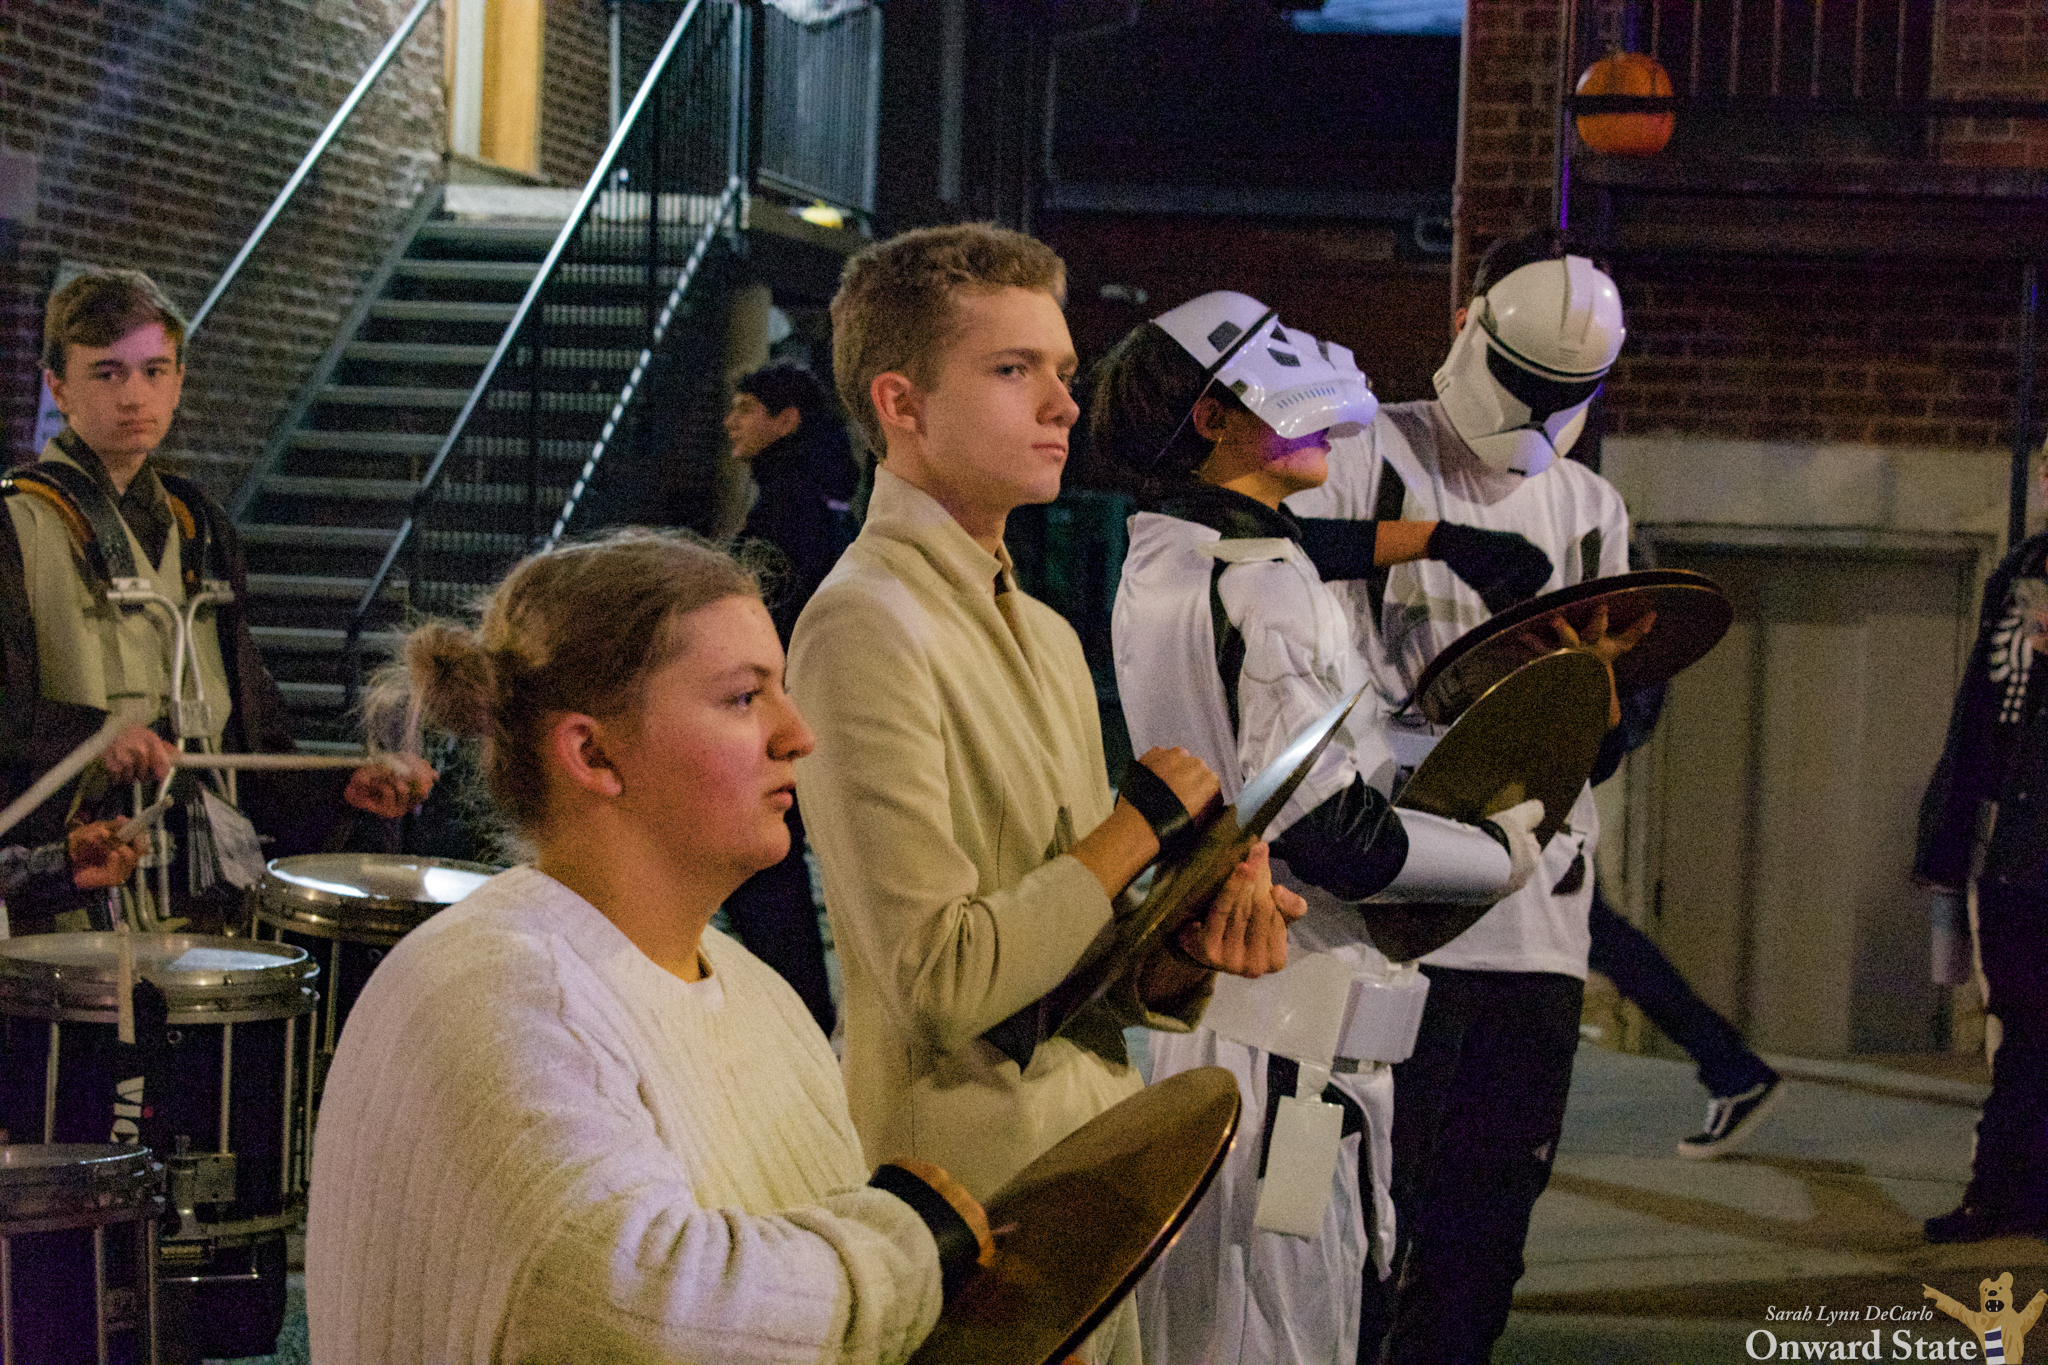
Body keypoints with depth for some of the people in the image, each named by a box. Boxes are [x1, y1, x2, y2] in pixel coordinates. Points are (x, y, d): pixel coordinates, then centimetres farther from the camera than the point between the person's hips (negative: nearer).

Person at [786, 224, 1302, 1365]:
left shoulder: (1046, 637, 14)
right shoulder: (868, 625, -15)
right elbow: (941, 982, -21)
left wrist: (1189, 951, -6)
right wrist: (1139, 825, -11)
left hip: (1092, 1184, 8)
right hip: (974, 1203, -8)